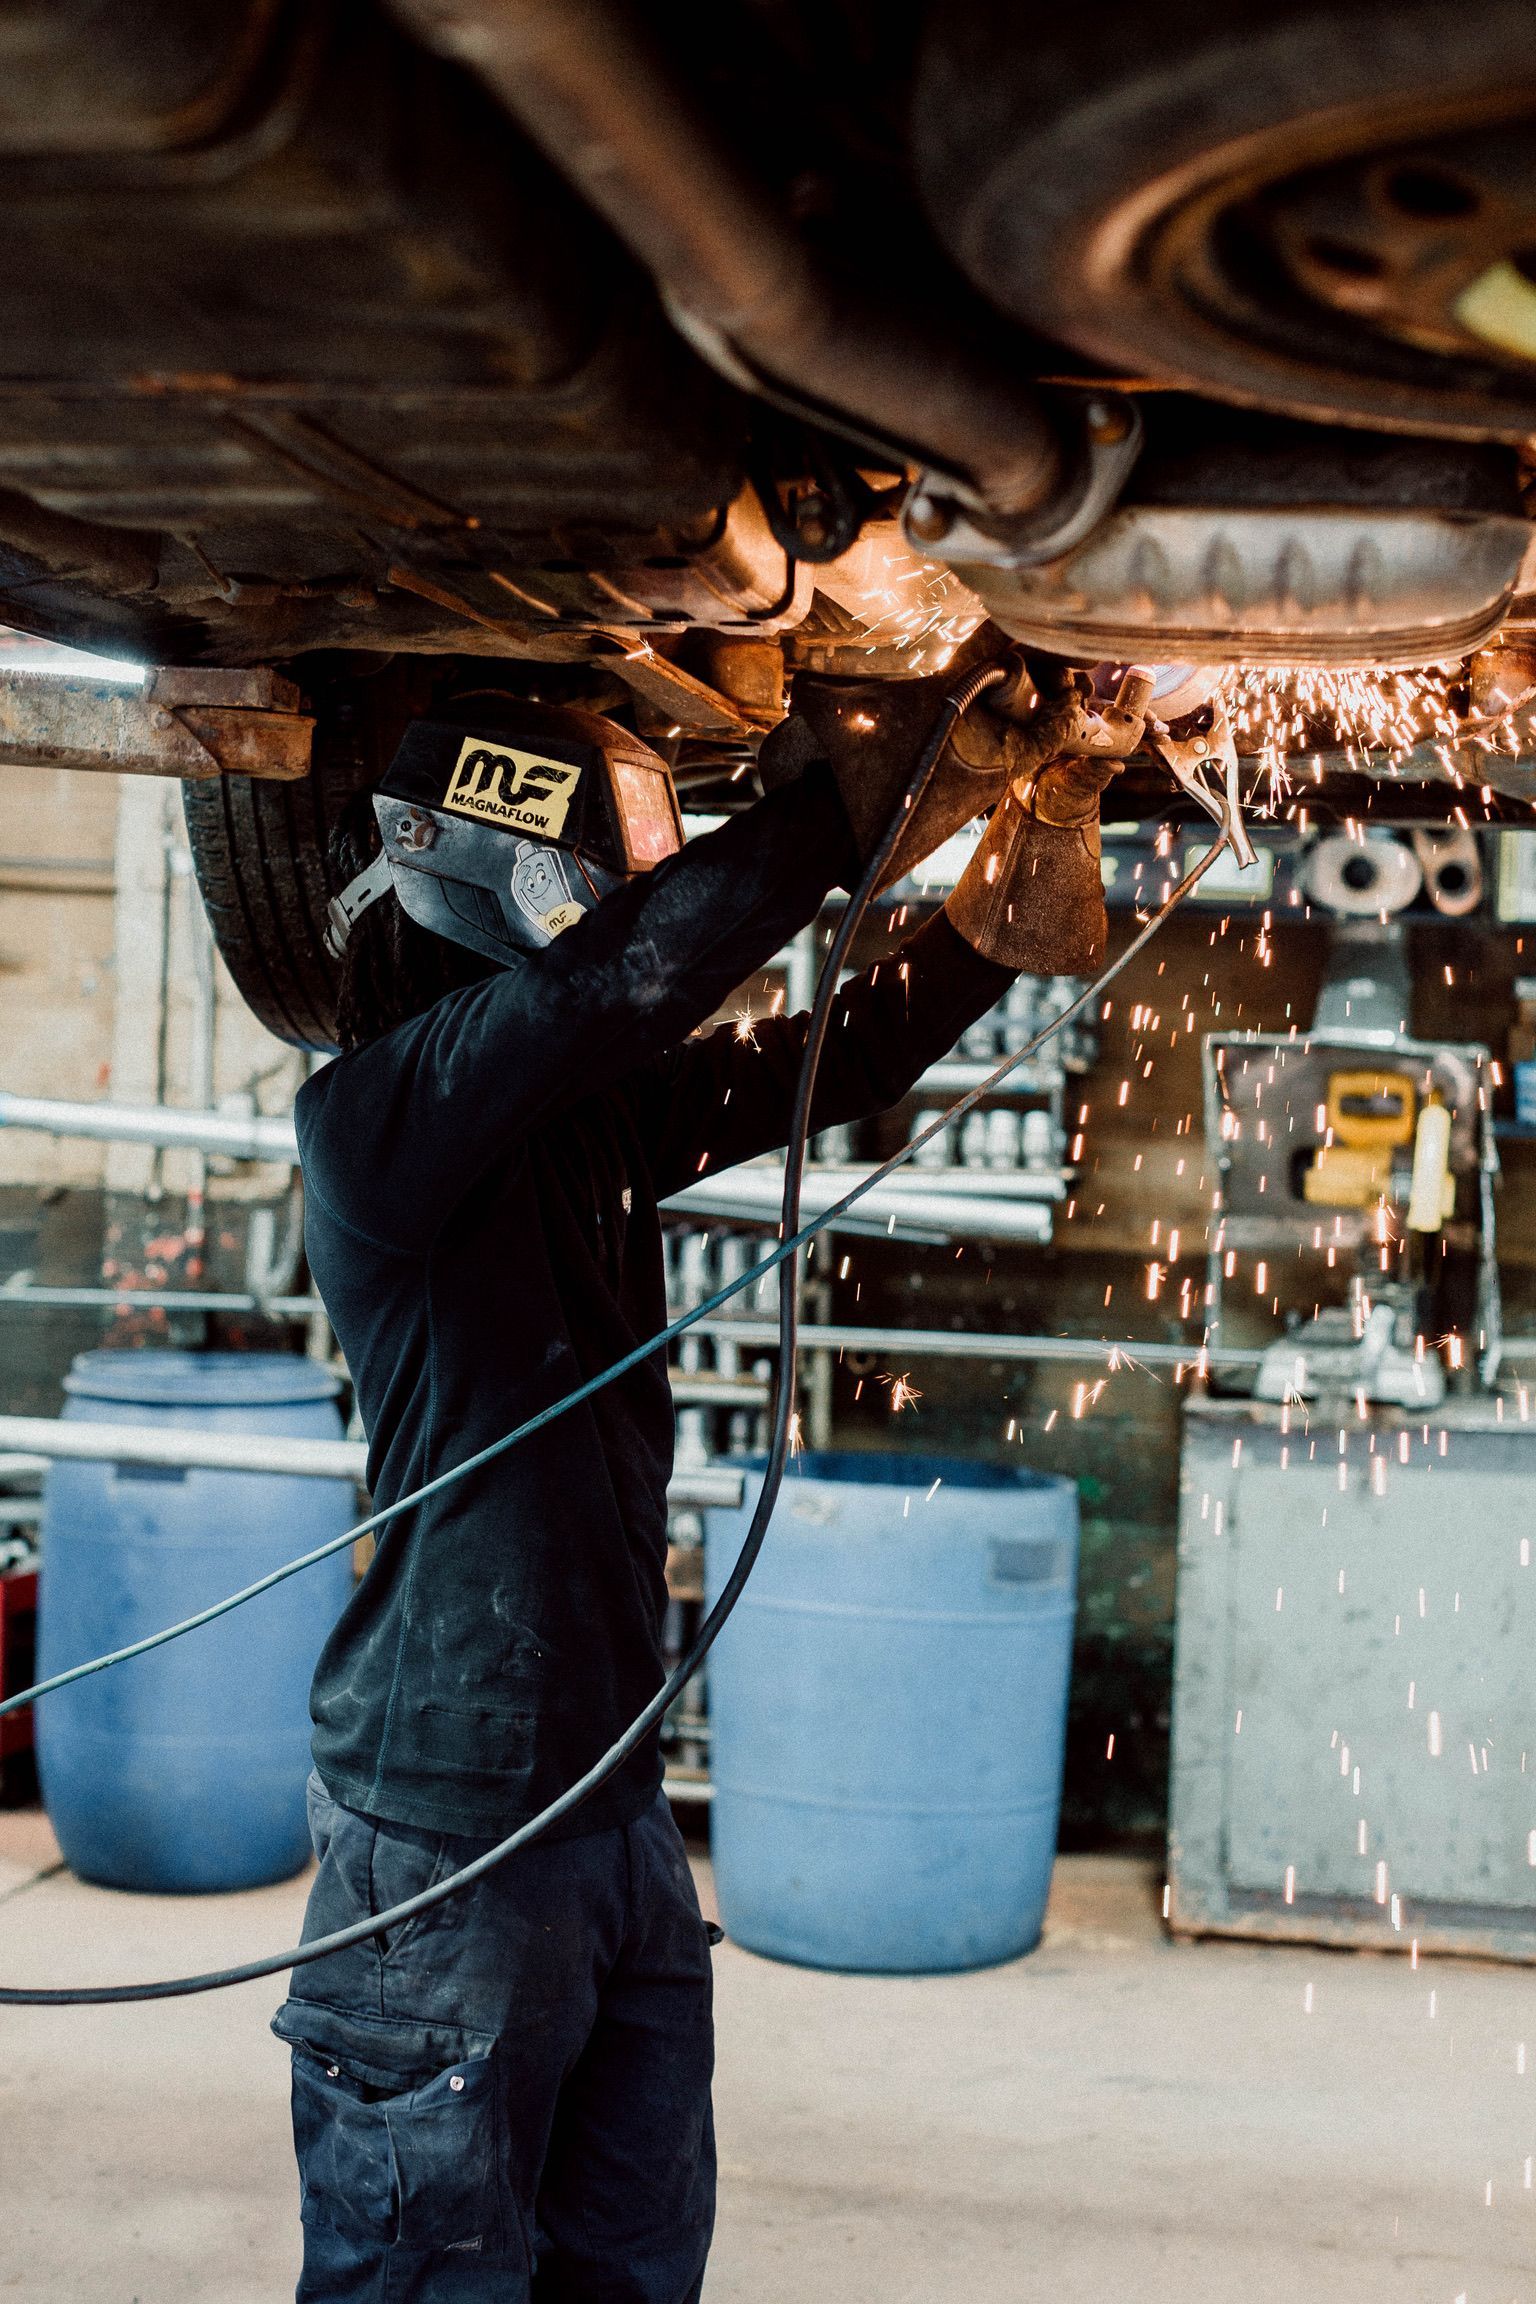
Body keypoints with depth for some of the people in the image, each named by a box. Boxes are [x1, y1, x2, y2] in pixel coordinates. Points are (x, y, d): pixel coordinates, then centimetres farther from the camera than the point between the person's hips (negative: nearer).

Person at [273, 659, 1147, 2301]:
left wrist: (1030, 811, 3)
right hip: (448, 1841, -8)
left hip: (611, 1813, 8)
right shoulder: (374, 1118, -15)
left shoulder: (599, 1112, 9)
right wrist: (857, 786, -22)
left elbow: (851, 1055, 12)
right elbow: (638, 968, -29)